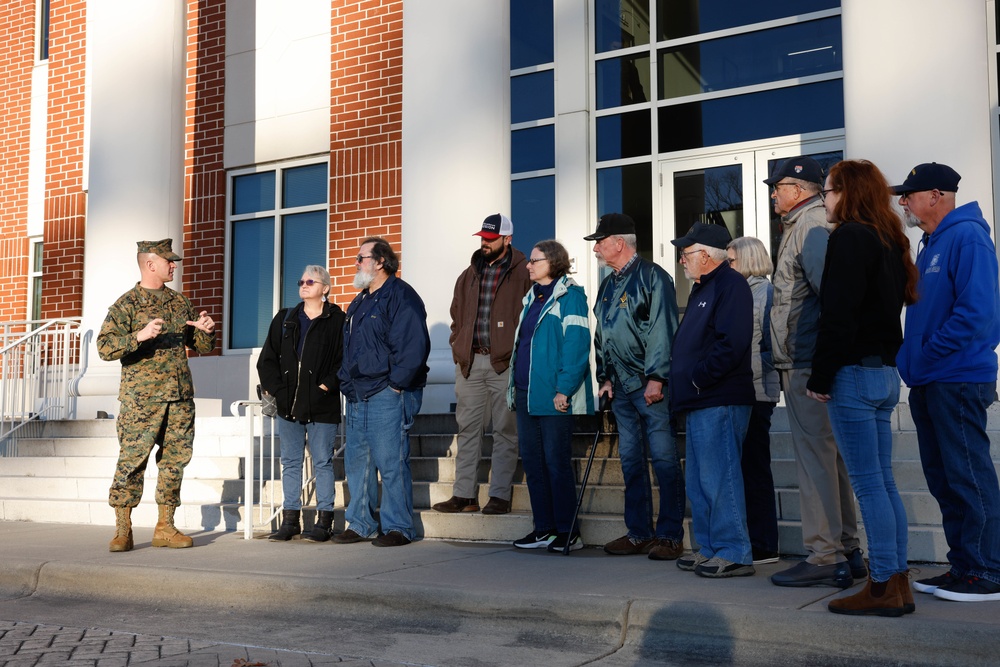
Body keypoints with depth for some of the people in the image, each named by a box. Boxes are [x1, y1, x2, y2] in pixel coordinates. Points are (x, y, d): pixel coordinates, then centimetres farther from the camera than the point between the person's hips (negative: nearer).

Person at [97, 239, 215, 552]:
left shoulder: (180, 302, 17)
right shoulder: (127, 303, -1)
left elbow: (202, 348, 21)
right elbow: (105, 347, -11)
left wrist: (206, 331, -1)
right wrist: (140, 336, -25)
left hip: (180, 397, 5)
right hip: (141, 398, -5)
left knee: (175, 460, 6)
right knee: (132, 461, -5)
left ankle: (165, 527, 15)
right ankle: (122, 529, 5)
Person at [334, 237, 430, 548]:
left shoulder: (401, 296, -8)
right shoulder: (360, 301, 20)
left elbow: (413, 347, -16)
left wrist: (395, 384, -17)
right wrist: (346, 381, 15)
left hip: (387, 396, -9)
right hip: (358, 396, 9)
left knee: (390, 462, -6)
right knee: (357, 461, 11)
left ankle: (397, 528, 2)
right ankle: (360, 524, 20)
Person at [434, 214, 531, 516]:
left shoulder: (522, 274, -1)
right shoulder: (470, 274, 15)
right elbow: (457, 316, 21)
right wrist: (458, 349, 11)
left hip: (504, 363, -5)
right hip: (470, 362, 6)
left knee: (505, 431, 0)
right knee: (467, 428, 7)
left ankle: (500, 496, 6)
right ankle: (464, 495, 13)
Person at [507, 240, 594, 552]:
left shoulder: (569, 296, -8)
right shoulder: (532, 298, 18)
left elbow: (576, 345, -15)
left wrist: (564, 389, -21)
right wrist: (515, 387, 16)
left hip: (554, 397, -8)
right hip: (526, 394, 9)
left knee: (557, 462, -3)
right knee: (532, 461, 10)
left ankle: (567, 532, 6)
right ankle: (543, 528, 19)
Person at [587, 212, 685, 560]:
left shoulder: (652, 276, -7)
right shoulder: (607, 285, 18)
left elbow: (662, 330, -13)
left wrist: (656, 378, -18)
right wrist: (605, 377, 15)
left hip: (651, 386, -8)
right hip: (621, 387, 8)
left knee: (664, 459, -4)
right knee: (631, 461, 10)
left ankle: (670, 535, 3)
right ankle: (638, 533, 18)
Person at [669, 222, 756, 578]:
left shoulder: (730, 285, -10)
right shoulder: (702, 288, 22)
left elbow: (731, 344, -22)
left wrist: (698, 378, -17)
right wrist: (684, 382, 13)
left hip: (719, 401, -11)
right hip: (701, 402, 11)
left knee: (718, 478, -8)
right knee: (698, 481, 13)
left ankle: (734, 553, -1)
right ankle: (709, 548, 22)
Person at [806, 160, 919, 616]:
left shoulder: (849, 237, -10)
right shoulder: (890, 240, 17)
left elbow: (837, 315, -17)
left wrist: (820, 378, -13)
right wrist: (886, 361, 19)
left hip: (855, 373, -9)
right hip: (886, 373, 9)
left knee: (868, 485, -5)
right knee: (883, 483, 11)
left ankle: (883, 588, -1)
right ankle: (896, 583, 15)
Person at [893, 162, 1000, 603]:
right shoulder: (931, 244, 18)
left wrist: (928, 355, -15)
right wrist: (913, 361, 9)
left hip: (958, 380, -10)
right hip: (929, 383, 10)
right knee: (943, 478, 12)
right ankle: (962, 566, 21)